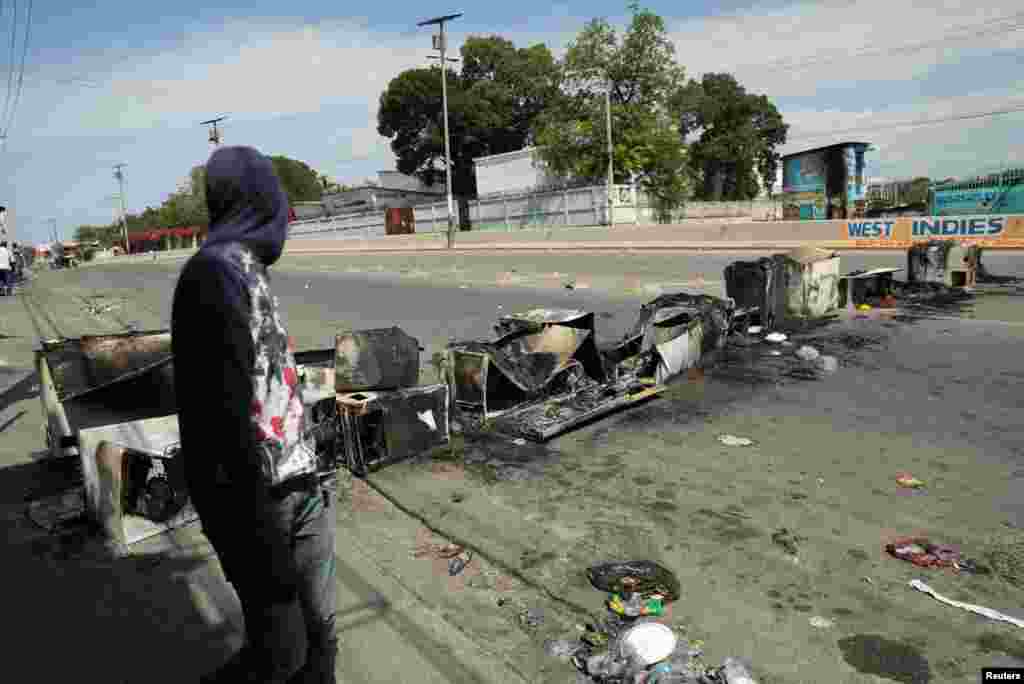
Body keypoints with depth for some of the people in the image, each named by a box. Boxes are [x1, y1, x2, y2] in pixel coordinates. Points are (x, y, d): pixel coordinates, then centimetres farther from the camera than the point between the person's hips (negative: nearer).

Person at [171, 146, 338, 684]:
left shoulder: (246, 270, 10)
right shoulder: (215, 272, -18)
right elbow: (228, 416, -22)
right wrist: (264, 538, -19)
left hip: (302, 486, 8)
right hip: (257, 500, -8)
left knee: (318, 633, 16)